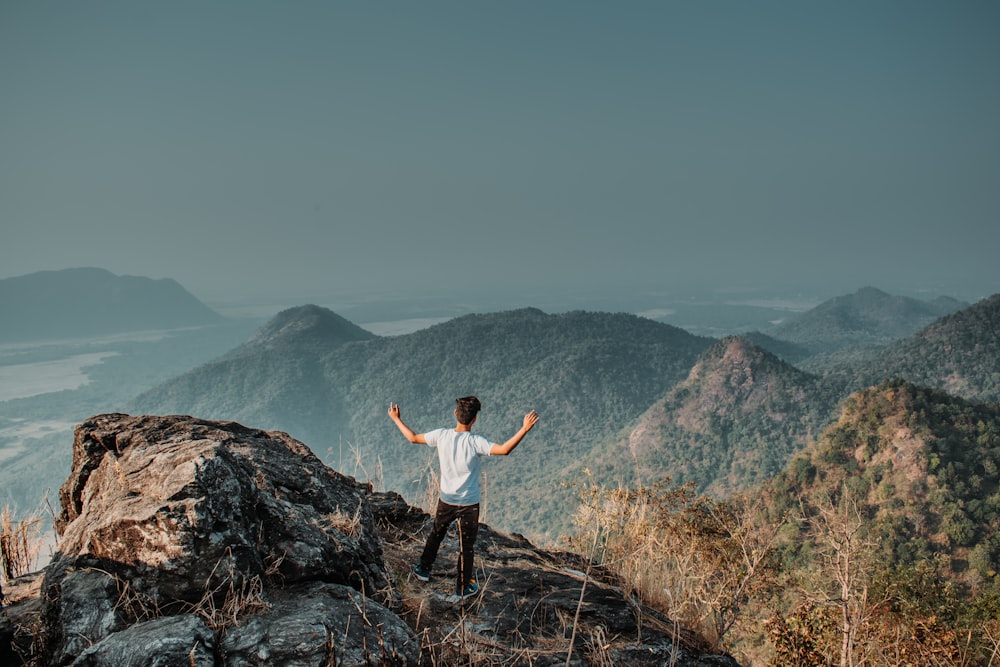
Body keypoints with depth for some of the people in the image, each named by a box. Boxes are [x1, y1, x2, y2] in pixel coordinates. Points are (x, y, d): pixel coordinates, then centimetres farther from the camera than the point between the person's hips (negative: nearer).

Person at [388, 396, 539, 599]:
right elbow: (504, 450, -33)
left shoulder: (441, 436, -12)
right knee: (466, 547, 13)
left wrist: (396, 419, 13)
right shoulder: (475, 442, -24)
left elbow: (413, 437, 0)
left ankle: (423, 569, 45)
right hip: (469, 503, -4)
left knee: (436, 535, 28)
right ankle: (463, 587, 27)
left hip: (446, 500, 4)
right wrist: (525, 429, -32)